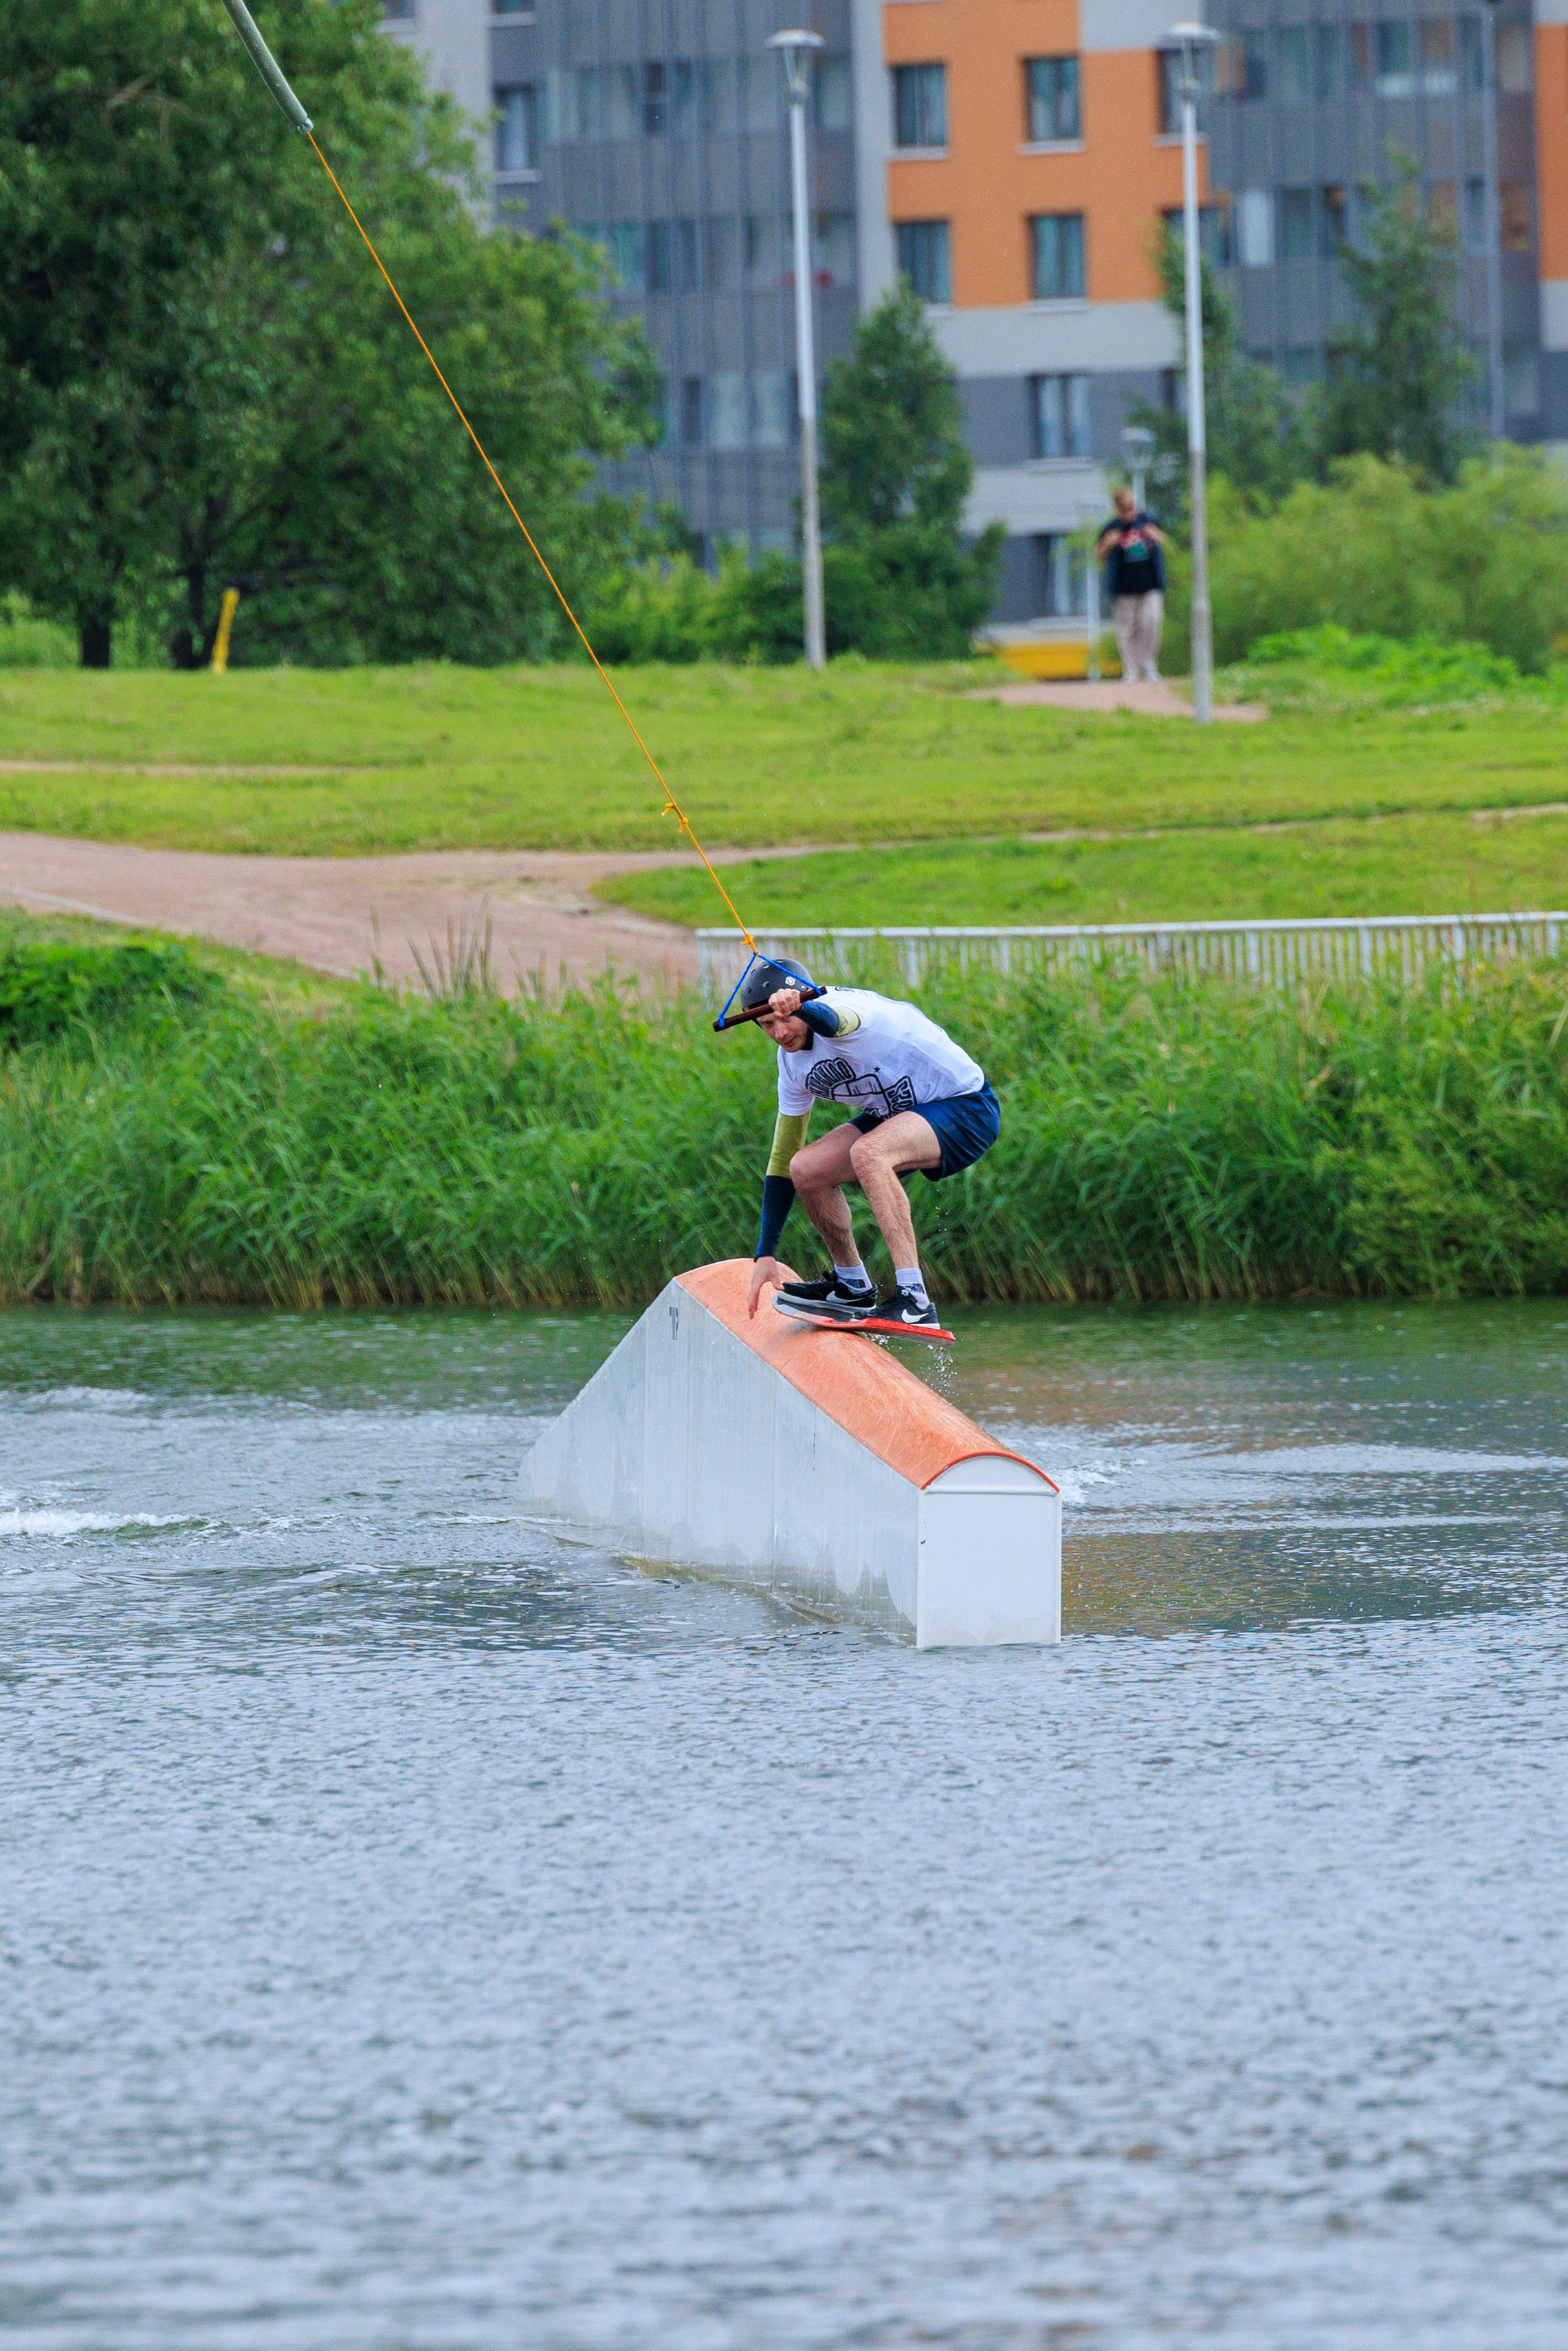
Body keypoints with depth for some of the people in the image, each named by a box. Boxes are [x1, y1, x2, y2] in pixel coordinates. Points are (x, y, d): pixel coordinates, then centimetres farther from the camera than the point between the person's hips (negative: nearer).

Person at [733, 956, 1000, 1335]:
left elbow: (831, 1020, -54)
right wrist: (765, 1256, 4)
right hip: (900, 1115, 9)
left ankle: (914, 1301, -37)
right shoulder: (793, 1062, 0)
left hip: (966, 1107, -9)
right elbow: (782, 1161, 7)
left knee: (868, 1153, -33)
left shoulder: (845, 1007, -25)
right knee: (806, 1169, -6)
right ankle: (852, 1286, 16)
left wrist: (796, 1006, -78)